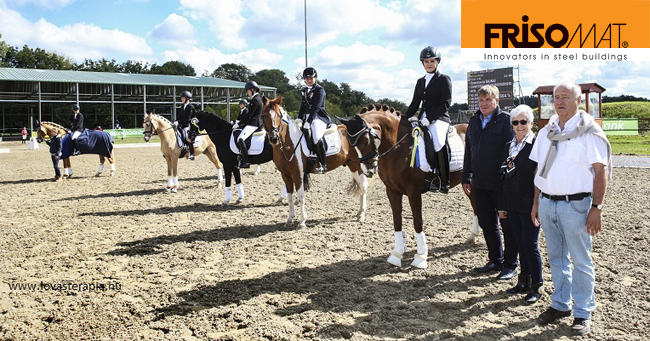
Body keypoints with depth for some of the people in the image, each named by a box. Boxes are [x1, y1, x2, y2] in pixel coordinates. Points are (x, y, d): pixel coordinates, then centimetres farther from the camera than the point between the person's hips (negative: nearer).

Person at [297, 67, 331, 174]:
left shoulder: (320, 90, -7)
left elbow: (316, 107, -18)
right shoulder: (304, 91, 17)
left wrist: (308, 121, -27)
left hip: (319, 117, -8)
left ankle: (323, 165, -22)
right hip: (308, 117, 8)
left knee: (317, 138, -31)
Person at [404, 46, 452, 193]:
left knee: (438, 142, -32)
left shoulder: (444, 79, 2)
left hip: (439, 119, -7)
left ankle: (444, 182, -22)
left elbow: (446, 104, -8)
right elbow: (414, 104, 20)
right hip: (423, 119, 7)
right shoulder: (420, 81, 20)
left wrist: (429, 119, -18)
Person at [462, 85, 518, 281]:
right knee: (487, 224, 14)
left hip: (501, 184, -6)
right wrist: (466, 178, 13)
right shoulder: (474, 122, 12)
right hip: (480, 183, 6)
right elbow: (468, 152, 16)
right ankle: (496, 261, 27)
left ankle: (510, 265, 14)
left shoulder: (505, 120, -7)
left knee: (507, 225, 3)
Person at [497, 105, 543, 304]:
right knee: (521, 244, 15)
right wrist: (502, 205, 14)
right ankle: (524, 281, 26)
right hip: (513, 205, 6)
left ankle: (536, 287, 11)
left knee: (530, 245, -1)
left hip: (530, 204, -6)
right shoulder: (509, 146, 12)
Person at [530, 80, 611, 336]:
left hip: (575, 204, -5)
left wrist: (596, 208, -15)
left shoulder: (589, 132, -6)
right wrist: (536, 202, 13)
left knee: (580, 261, 2)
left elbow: (601, 171, -9)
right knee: (556, 258, 15)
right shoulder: (546, 132, 12)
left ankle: (583, 313, 14)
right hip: (547, 202, 6)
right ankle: (560, 305, 28)